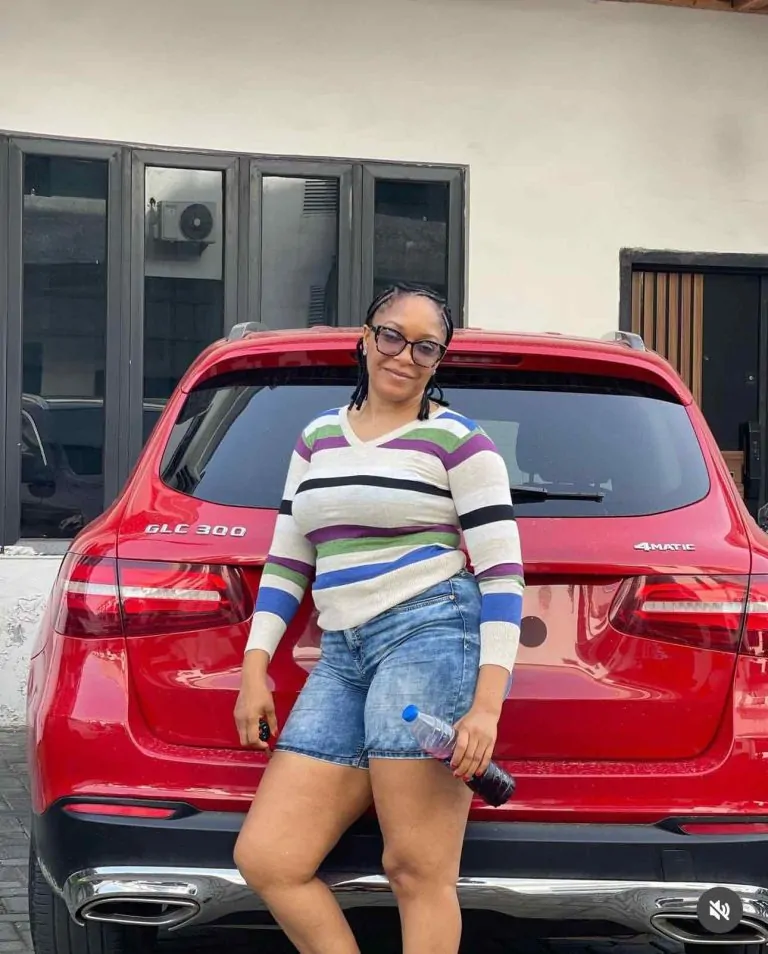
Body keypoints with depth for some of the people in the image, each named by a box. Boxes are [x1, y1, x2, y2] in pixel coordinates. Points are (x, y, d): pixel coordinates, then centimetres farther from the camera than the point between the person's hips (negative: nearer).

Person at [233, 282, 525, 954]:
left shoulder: (458, 442, 1)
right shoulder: (318, 439, 19)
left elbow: (503, 574, -5)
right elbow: (286, 562, 21)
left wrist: (487, 704, -14)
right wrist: (255, 667, 9)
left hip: (432, 635, -6)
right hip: (342, 657, 6)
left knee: (419, 872, -10)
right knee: (264, 859, -4)